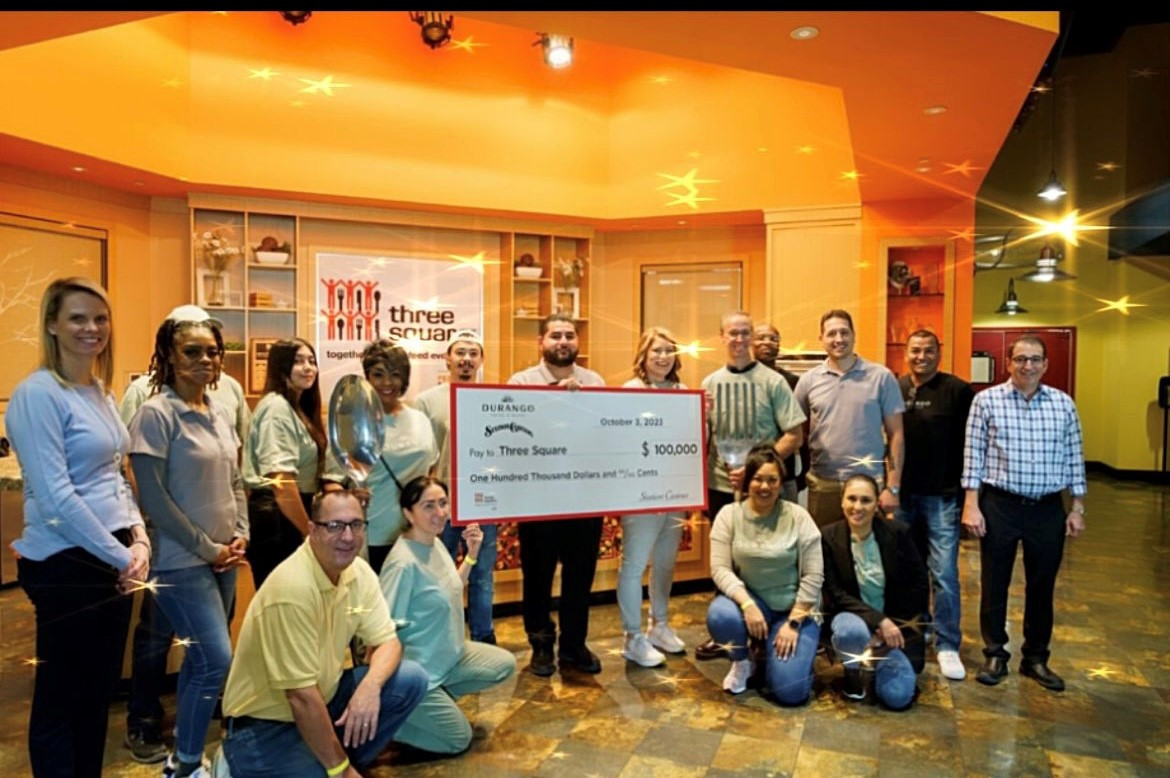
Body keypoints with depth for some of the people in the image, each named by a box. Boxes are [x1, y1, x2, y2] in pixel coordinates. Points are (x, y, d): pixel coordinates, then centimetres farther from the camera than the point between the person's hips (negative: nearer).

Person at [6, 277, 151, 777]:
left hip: (112, 559, 8)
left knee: (100, 688, 19)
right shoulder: (38, 393, -15)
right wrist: (120, 556, -15)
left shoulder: (100, 391, 10)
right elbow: (56, 497, -20)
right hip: (66, 563, -8)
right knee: (61, 696, 8)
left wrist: (138, 539, 1)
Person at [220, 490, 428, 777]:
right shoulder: (292, 587, -28)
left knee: (411, 679, -10)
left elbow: (387, 641, 0)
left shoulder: (360, 572, -5)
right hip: (264, 725, -7)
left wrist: (370, 686, -24)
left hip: (322, 698, 7)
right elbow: (302, 697, -25)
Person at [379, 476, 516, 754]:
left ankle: (437, 696, 14)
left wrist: (471, 555, 2)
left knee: (505, 664, 9)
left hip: (448, 654, 8)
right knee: (458, 740, 3)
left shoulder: (436, 543, -1)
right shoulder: (404, 563, -28)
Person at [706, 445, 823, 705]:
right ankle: (742, 661, 2)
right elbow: (719, 569, -12)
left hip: (793, 608, -1)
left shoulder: (798, 517, -9)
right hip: (749, 599, 1)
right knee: (719, 616, -34)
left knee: (790, 691, -18)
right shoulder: (729, 514, -6)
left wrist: (793, 623, -14)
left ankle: (773, 651, 19)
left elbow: (814, 576, -9)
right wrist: (747, 604, -27)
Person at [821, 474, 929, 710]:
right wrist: (878, 620, -25)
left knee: (898, 697, -15)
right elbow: (835, 594, -14)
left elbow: (919, 587, -3)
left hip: (896, 623, 1)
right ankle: (852, 670, 0)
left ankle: (880, 661, 21)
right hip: (852, 616, -1)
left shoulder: (898, 533, -9)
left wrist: (896, 627, -11)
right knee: (852, 631, -38)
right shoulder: (828, 537, -13)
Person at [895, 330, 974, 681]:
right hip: (903, 494, 4)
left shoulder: (957, 391, -6)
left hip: (942, 496, -4)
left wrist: (967, 491, -8)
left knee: (944, 573, -1)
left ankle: (947, 645, 11)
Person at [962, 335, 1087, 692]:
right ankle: (995, 654, 23)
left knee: (1042, 586, 12)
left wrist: (1077, 508, 6)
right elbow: (973, 454, -5)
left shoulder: (1064, 404, 4)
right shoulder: (986, 400, -5)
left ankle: (1036, 658, 28)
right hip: (1000, 505, -2)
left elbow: (1074, 458, 8)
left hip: (1048, 509, 3)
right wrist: (971, 504, -9)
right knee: (994, 584, 7)